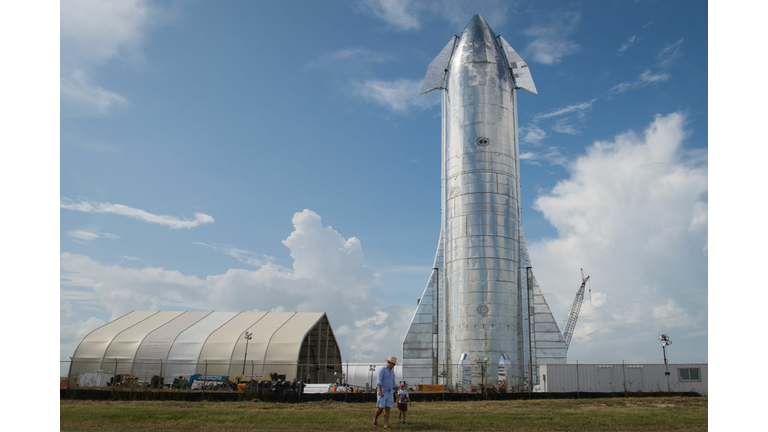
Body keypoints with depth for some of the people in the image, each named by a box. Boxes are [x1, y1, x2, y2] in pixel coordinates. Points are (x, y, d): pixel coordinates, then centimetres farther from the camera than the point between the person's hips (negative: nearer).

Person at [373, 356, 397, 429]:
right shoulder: (382, 370, -12)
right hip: (382, 392, -6)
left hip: (389, 393, 6)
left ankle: (386, 425, -6)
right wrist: (380, 392, -33)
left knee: (387, 409, -3)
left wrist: (393, 394, 19)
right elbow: (379, 381, -23)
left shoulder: (392, 372, 14)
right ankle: (375, 418, 22)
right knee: (380, 408, -7)